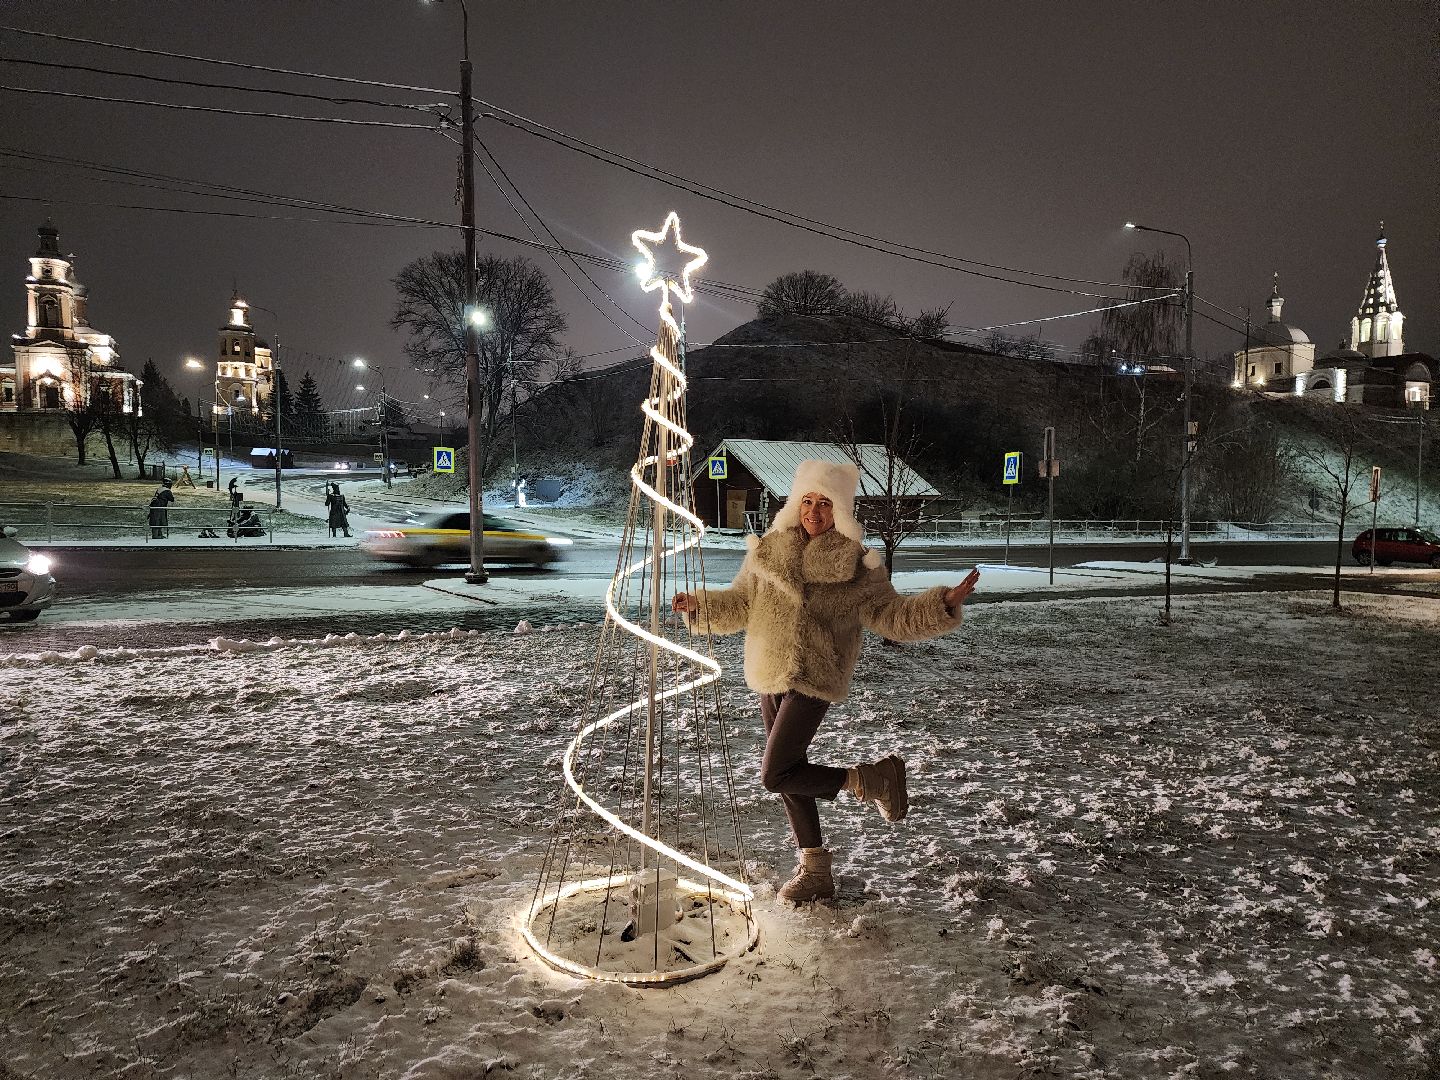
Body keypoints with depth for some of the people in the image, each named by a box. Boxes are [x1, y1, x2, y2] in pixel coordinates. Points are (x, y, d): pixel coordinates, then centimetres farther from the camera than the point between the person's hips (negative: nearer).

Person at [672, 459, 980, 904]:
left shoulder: (854, 567, -5)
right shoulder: (769, 551, 5)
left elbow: (894, 616, -2)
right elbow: (740, 604, 15)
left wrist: (945, 604, -14)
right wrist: (699, 605, 2)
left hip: (813, 682, -5)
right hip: (771, 679, 6)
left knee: (775, 776, -13)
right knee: (790, 775, 12)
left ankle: (872, 780, 6)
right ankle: (815, 870, 28)